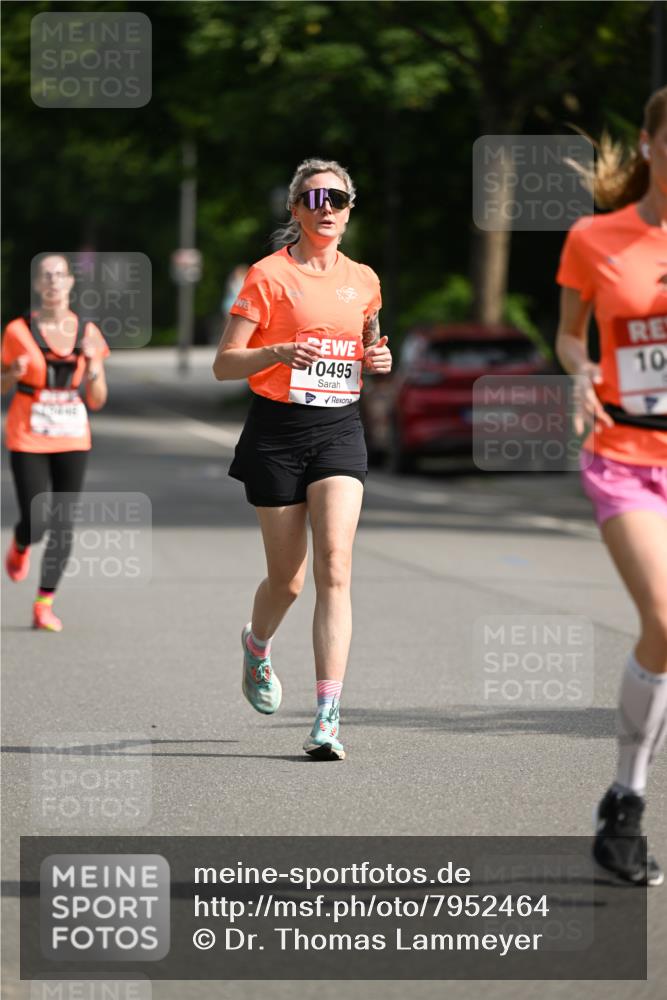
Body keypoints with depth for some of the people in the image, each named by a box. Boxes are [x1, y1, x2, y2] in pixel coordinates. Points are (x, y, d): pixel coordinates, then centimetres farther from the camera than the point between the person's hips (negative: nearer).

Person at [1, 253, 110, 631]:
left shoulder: (88, 334, 2)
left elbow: (97, 401, 5)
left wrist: (93, 366, -13)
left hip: (73, 440, 2)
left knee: (63, 524, -2)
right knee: (36, 522, -8)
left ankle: (45, 604, 9)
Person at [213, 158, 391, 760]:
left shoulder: (363, 281, 10)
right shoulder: (268, 275, -3)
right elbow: (224, 365, -5)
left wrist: (378, 358, 4)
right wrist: (280, 352, -23)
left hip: (340, 429, 2)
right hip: (278, 429, -2)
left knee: (334, 567, -14)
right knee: (287, 578, 5)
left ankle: (328, 719, -18)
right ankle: (257, 647, 42)